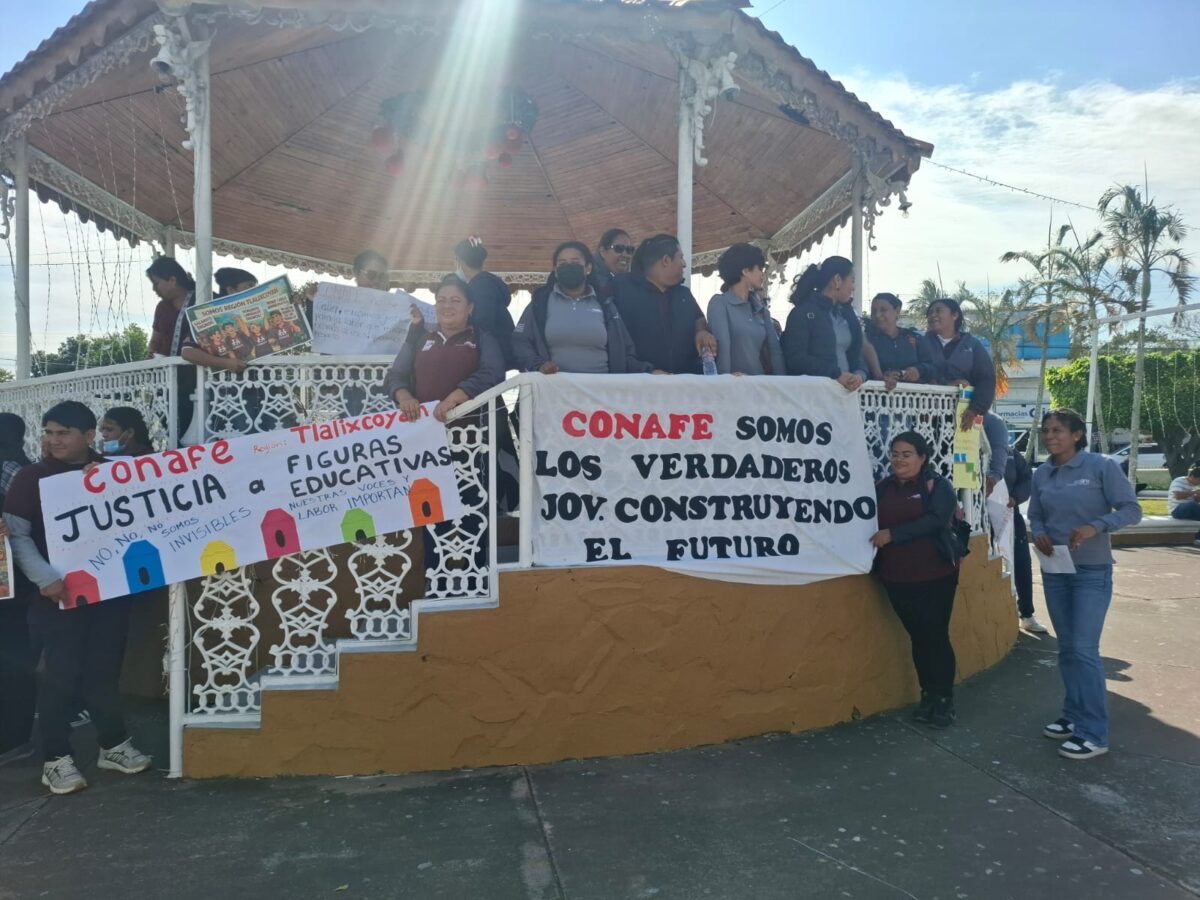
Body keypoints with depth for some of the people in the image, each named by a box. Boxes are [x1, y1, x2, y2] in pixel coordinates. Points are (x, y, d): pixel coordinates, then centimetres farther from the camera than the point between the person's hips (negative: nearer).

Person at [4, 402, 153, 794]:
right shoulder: (32, 477, -1)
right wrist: (45, 578, -18)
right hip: (61, 594, -2)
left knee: (103, 672, 10)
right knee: (61, 675, 2)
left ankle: (114, 745, 26)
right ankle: (56, 760, 15)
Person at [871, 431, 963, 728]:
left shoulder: (938, 486, -5)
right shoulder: (883, 488, 6)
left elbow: (936, 520, -19)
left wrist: (892, 534, -23)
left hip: (936, 576, -3)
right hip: (897, 578, 3)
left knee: (937, 636, 2)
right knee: (918, 637, 11)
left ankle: (946, 700, 17)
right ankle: (928, 696, 24)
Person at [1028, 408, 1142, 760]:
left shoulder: (1101, 466, -10)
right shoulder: (1041, 475, 4)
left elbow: (1131, 509, -11)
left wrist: (1095, 527, -26)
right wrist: (1038, 533, -10)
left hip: (1092, 572, -5)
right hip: (1054, 571, 5)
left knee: (1084, 649, -8)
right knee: (1066, 648, 13)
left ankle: (1094, 733, 1)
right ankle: (1074, 716, 26)